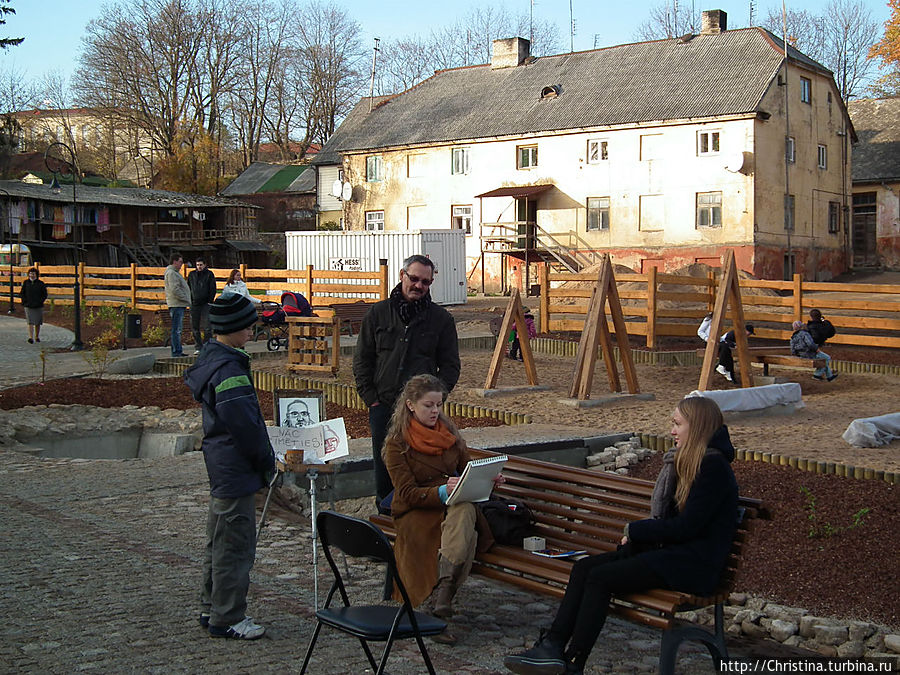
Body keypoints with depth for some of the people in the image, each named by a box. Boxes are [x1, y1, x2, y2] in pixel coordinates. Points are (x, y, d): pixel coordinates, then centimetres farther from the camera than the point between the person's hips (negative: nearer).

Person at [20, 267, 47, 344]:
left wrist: (40, 302, -8)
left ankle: (37, 337, 25)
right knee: (30, 322, -11)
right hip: (28, 306, -1)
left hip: (38, 306, 1)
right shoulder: (25, 283, 4)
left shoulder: (41, 283, 2)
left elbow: (45, 294, 4)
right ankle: (31, 338, -17)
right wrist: (25, 301, -4)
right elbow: (21, 293, 8)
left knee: (37, 323, 10)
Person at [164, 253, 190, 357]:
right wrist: (185, 298, -16)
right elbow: (175, 289, -22)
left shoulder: (175, 272, 21)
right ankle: (176, 352, -10)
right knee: (176, 329, -10)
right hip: (176, 304, -11)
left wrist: (186, 299, 17)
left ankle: (178, 351, 19)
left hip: (179, 305, 11)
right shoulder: (171, 272, -12)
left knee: (177, 329, 14)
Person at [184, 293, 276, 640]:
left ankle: (212, 609, 29)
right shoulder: (228, 369, -21)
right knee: (236, 543, -2)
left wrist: (263, 459, 19)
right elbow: (246, 425, -22)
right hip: (236, 469, -11)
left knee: (219, 540, 18)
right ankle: (228, 618, 6)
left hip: (221, 466, 11)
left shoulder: (210, 358, 11)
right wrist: (267, 461, -9)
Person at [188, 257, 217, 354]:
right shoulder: (192, 274, 11)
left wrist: (210, 301, -6)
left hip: (206, 303, -3)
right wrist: (190, 300, 6)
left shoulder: (209, 274, 3)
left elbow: (213, 289, 2)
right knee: (195, 327, 3)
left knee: (207, 326, -6)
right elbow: (188, 288, 16)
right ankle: (198, 347, 10)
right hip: (194, 304, 3)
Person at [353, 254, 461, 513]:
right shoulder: (378, 313, 7)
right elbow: (362, 360, 9)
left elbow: (450, 365, 7)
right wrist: (371, 397, 0)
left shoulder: (441, 318, 5)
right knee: (384, 469, 7)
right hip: (383, 406, 1)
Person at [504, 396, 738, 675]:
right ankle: (553, 646, -15)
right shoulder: (685, 461, 18)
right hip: (669, 550, 10)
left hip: (695, 564, -9)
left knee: (600, 577, -21)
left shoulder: (714, 466, -13)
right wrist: (638, 533, -2)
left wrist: (635, 530, -7)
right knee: (583, 567, -7)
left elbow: (687, 526, -19)